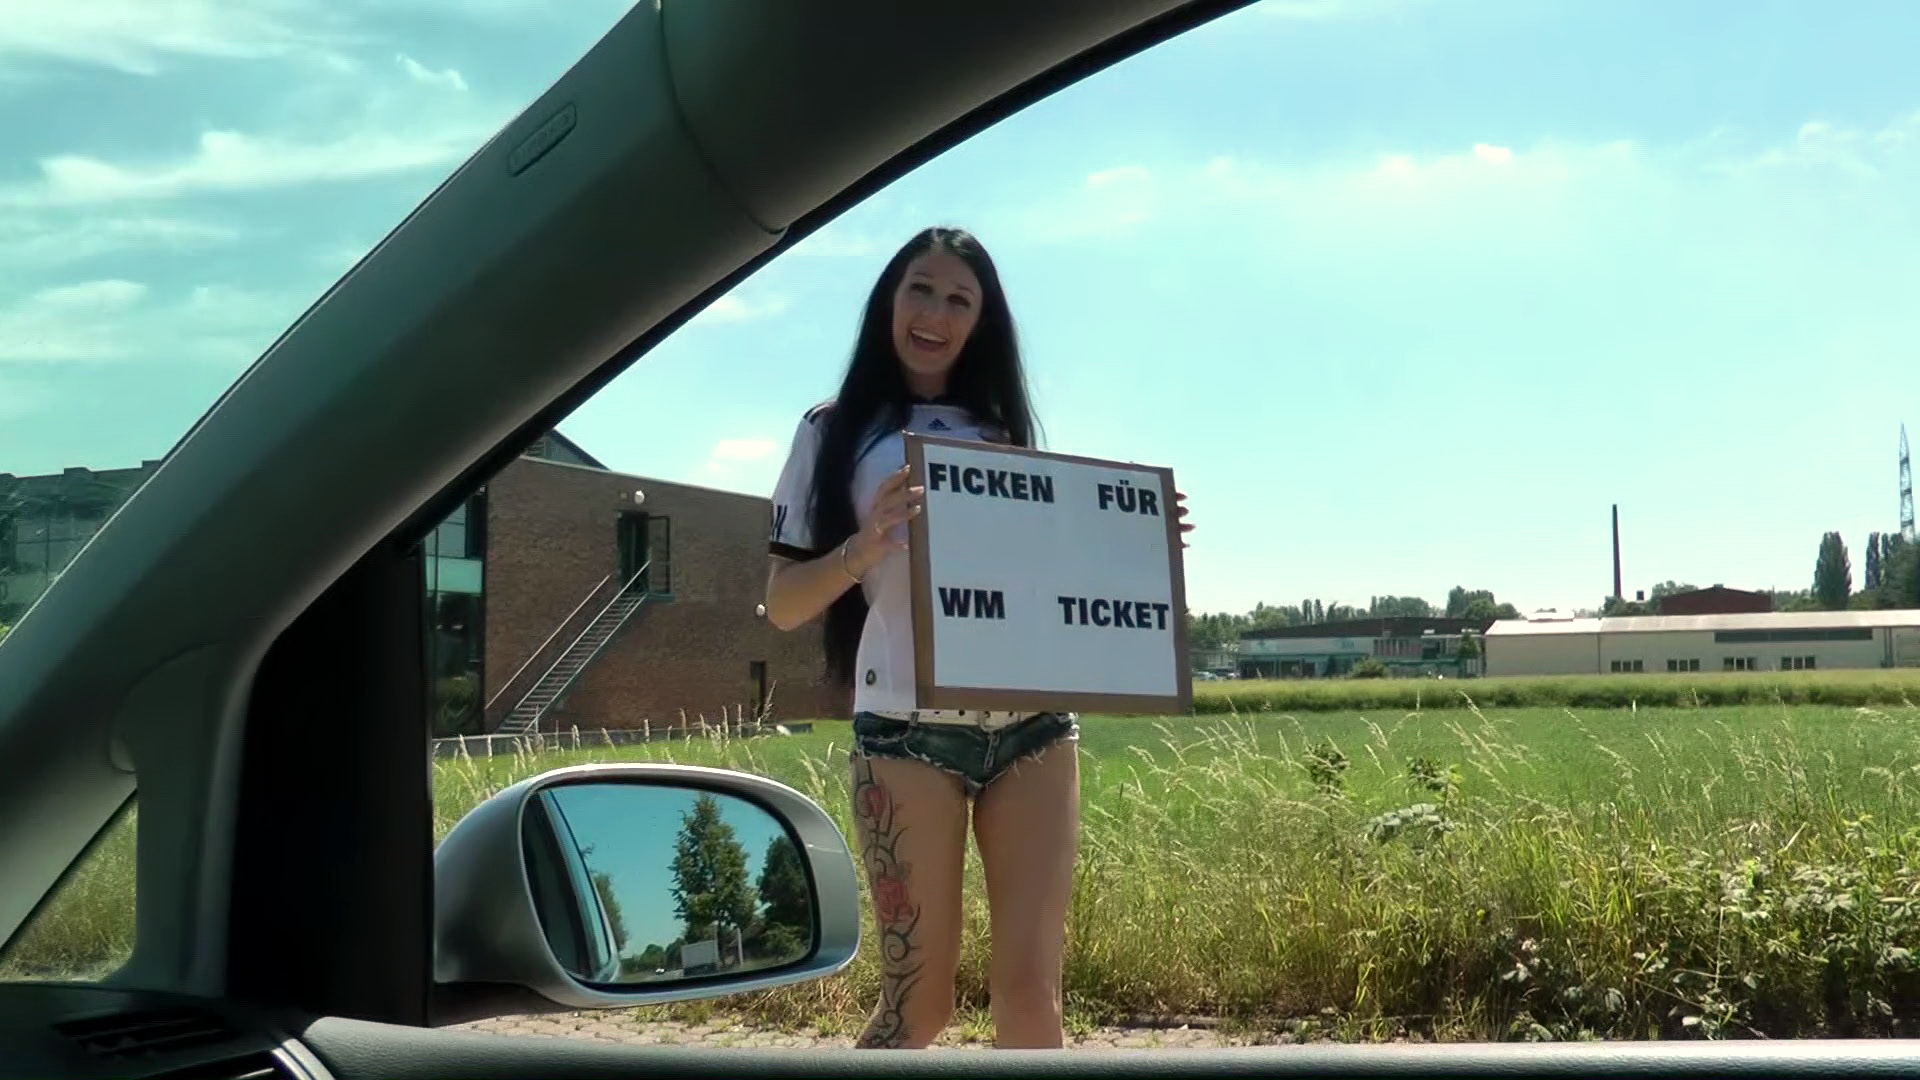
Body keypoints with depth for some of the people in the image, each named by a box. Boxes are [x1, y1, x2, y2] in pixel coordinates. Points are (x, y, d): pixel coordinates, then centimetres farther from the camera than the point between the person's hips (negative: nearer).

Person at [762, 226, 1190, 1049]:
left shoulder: (1005, 430, 17)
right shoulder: (836, 432, 6)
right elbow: (782, 606, 1)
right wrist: (868, 544, -17)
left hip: (1032, 725, 3)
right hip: (907, 731, -3)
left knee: (1030, 988, -1)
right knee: (919, 1001, -1)